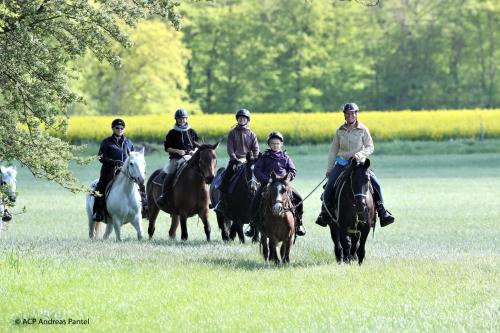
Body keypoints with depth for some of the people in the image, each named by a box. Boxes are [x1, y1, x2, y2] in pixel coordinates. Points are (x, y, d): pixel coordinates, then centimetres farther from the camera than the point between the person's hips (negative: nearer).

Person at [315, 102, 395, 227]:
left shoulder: (363, 130, -1)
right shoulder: (340, 131, 5)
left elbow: (370, 147, -2)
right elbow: (333, 150, 13)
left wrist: (360, 154, -23)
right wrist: (329, 169, 12)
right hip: (342, 163, 1)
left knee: (375, 184, -19)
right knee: (329, 185, -19)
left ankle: (382, 211, -10)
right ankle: (324, 212, -8)